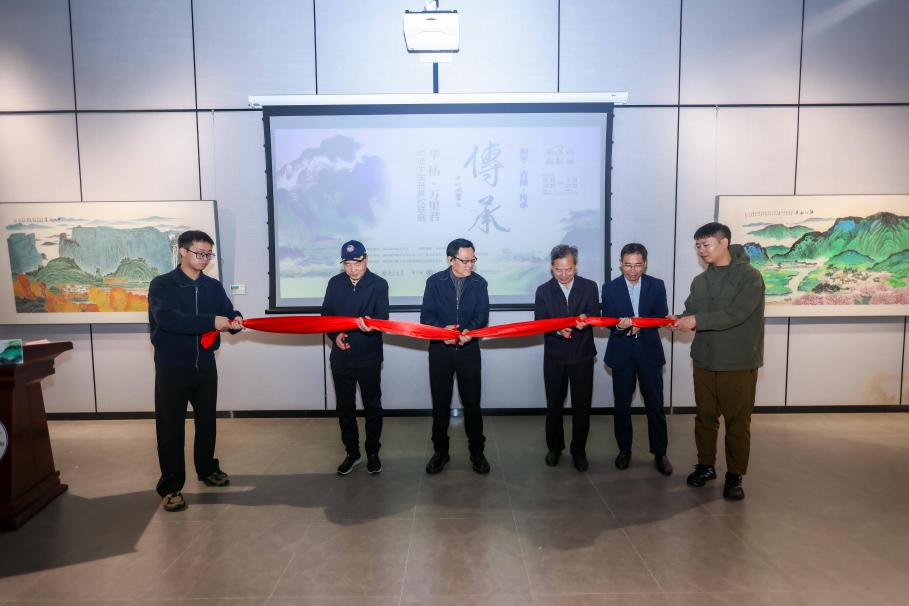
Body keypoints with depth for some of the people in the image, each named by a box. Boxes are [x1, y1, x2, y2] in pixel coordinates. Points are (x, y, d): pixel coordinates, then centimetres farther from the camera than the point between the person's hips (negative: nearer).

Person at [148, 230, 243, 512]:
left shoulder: (214, 287, 7)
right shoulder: (162, 284, -8)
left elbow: (228, 313, -1)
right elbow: (167, 319, -24)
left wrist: (235, 321, -26)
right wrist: (211, 321, -34)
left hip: (205, 365, 4)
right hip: (171, 367, -4)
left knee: (207, 421, 17)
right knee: (170, 428, 3)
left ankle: (207, 469, 35)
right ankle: (171, 486, 14)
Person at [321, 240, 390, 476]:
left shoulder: (379, 284, -7)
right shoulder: (335, 283, 3)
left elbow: (382, 317, -14)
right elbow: (326, 313, 8)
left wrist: (371, 325, -37)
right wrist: (334, 335, -9)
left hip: (369, 357, -3)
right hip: (341, 357, 3)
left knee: (372, 406, 9)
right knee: (344, 407, 12)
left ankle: (373, 452, 25)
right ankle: (352, 452, 27)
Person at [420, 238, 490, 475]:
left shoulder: (479, 283, 1)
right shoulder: (435, 282, -2)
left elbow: (482, 315, -5)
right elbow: (426, 315, -6)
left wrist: (470, 331, -26)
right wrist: (442, 329, -26)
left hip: (469, 350, 0)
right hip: (440, 350, 0)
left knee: (472, 402, 5)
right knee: (440, 403, 8)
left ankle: (477, 451, 22)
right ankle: (440, 451, 24)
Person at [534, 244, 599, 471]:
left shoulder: (589, 287, 0)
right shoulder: (543, 290, 0)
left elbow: (595, 316, -7)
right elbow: (539, 324, -5)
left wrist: (586, 319, -30)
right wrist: (557, 330, -25)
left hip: (582, 356, 0)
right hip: (554, 357, 1)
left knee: (582, 405, 5)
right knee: (554, 404, 11)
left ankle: (579, 450, 22)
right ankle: (555, 446, 29)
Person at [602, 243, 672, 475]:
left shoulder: (657, 285, 2)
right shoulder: (610, 288, 0)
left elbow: (662, 317, -5)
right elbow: (607, 320, -6)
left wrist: (641, 324, -24)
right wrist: (619, 325, -28)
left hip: (649, 352, 0)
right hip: (621, 353, 0)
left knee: (655, 404, 4)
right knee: (622, 405, 9)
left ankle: (660, 453, 19)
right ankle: (624, 450, 25)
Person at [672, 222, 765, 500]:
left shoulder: (749, 276, -10)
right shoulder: (700, 281, 10)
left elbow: (736, 313, -22)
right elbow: (691, 312, 6)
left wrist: (697, 320, -23)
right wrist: (679, 320, -16)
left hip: (738, 364, -5)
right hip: (704, 361, 5)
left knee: (737, 422, 5)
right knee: (705, 417, 13)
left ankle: (735, 476, 19)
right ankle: (706, 466, 28)